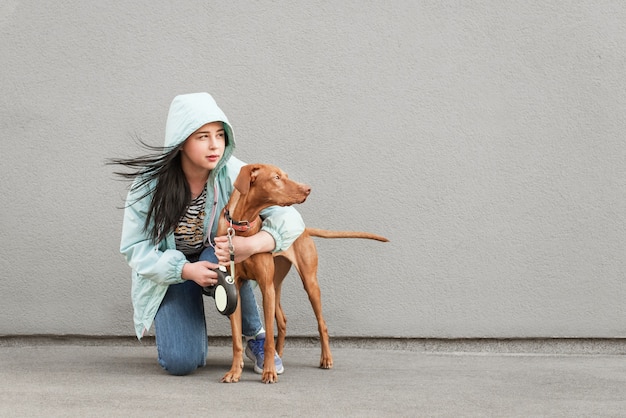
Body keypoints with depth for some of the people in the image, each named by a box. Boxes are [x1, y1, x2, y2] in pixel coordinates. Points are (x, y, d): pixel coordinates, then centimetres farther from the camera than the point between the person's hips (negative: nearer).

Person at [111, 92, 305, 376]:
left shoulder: (233, 174, -21)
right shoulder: (150, 183, -20)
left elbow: (290, 220, -26)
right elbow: (135, 247, -17)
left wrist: (250, 245, -46)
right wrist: (186, 270, -33)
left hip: (216, 257, 1)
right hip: (170, 273, -1)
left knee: (223, 265, -38)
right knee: (180, 363, -19)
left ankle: (256, 337, -11)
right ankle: (186, 332, 19)